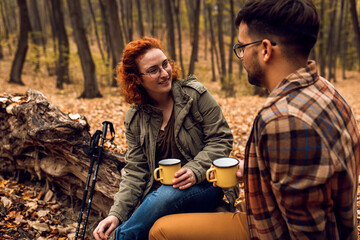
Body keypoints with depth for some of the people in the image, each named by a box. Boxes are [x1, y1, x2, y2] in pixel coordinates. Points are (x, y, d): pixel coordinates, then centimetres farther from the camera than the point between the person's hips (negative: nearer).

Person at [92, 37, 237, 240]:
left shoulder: (195, 94, -3)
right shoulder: (135, 119, 5)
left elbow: (221, 139, -4)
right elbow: (136, 171, 3)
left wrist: (195, 170, -20)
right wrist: (116, 214, -10)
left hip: (205, 185, -1)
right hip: (162, 192, 2)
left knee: (161, 200, -33)